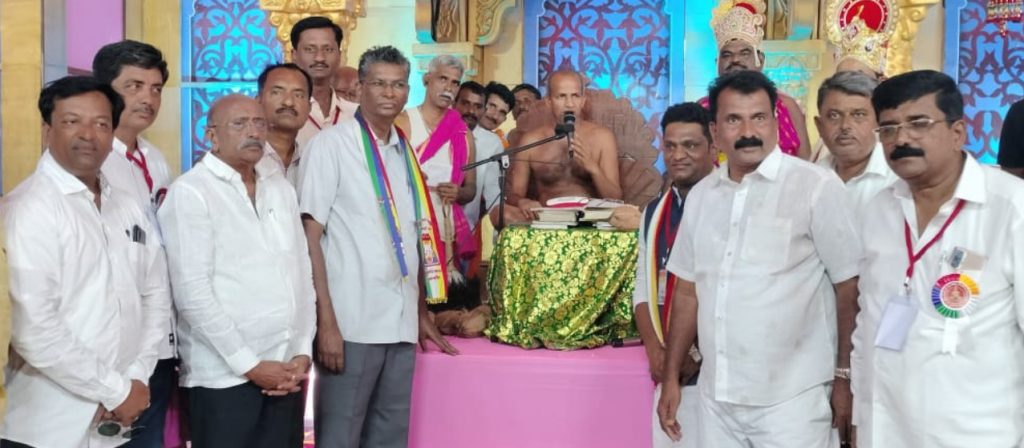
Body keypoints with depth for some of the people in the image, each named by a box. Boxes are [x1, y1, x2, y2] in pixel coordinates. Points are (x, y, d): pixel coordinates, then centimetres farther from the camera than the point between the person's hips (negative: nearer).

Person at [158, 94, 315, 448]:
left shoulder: (281, 187, 12)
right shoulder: (190, 193, -7)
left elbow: (302, 272, 12)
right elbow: (192, 292, -13)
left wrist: (302, 352, 2)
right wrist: (249, 363, -12)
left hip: (283, 370, 5)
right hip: (225, 374, -5)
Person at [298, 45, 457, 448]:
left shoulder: (404, 152, 13)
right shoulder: (331, 145, -5)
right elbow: (309, 237, -9)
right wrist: (326, 321, -15)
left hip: (401, 323, 6)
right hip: (351, 323, -6)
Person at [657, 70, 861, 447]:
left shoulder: (817, 187, -9)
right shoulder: (700, 195, 7)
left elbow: (849, 287, -8)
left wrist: (844, 378, -8)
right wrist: (671, 378, 12)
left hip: (791, 400, -5)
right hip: (716, 398, 5)